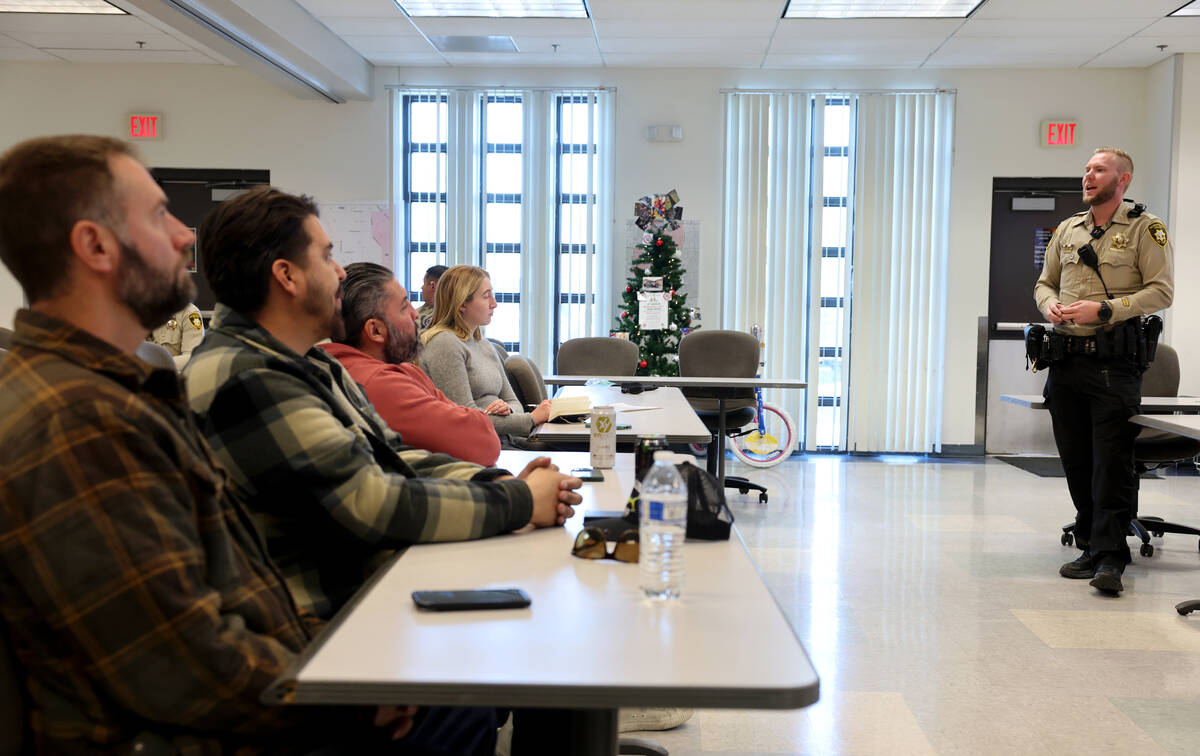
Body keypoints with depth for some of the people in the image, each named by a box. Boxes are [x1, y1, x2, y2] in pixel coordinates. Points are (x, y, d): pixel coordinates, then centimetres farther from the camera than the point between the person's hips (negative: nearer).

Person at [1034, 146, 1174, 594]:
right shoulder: (1068, 229, 16)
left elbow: (1161, 291, -7)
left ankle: (1110, 557, -3)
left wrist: (1103, 309, -16)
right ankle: (1091, 549, 19)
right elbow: (1045, 282, 22)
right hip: (1066, 357, 6)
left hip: (1114, 360, -5)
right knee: (1076, 461, 9)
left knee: (1112, 463, -7)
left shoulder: (1145, 228, 0)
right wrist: (1050, 304, 0)